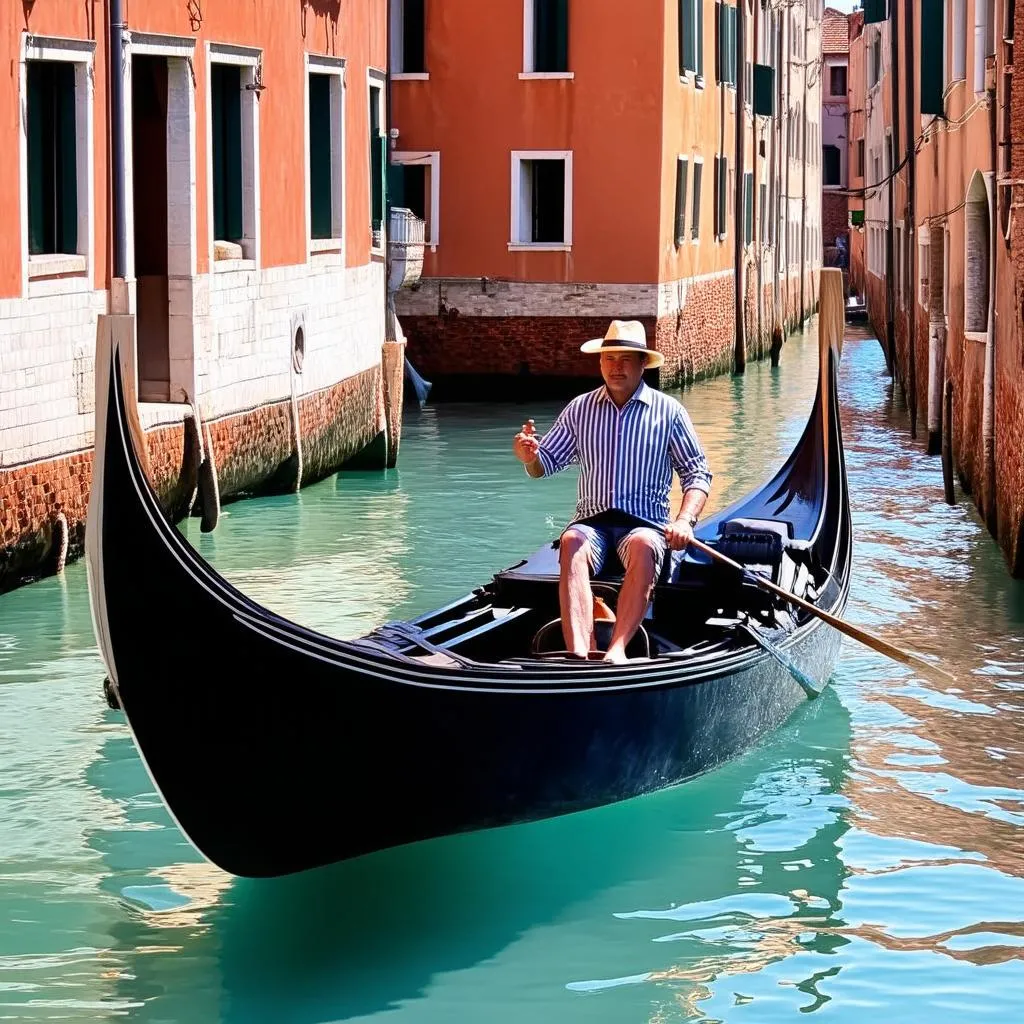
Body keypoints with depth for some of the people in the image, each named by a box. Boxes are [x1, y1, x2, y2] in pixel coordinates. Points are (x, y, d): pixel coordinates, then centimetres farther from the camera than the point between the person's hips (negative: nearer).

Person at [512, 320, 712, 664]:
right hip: (592, 520, 1)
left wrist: (684, 521, -10)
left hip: (646, 522, -1)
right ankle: (579, 652, -53)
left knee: (643, 545, -38)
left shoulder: (668, 412, 7)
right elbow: (546, 464, 16)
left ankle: (617, 649, -51)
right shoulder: (580, 409, 13)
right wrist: (530, 457, -10)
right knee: (573, 542, -35)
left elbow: (697, 474, 8)